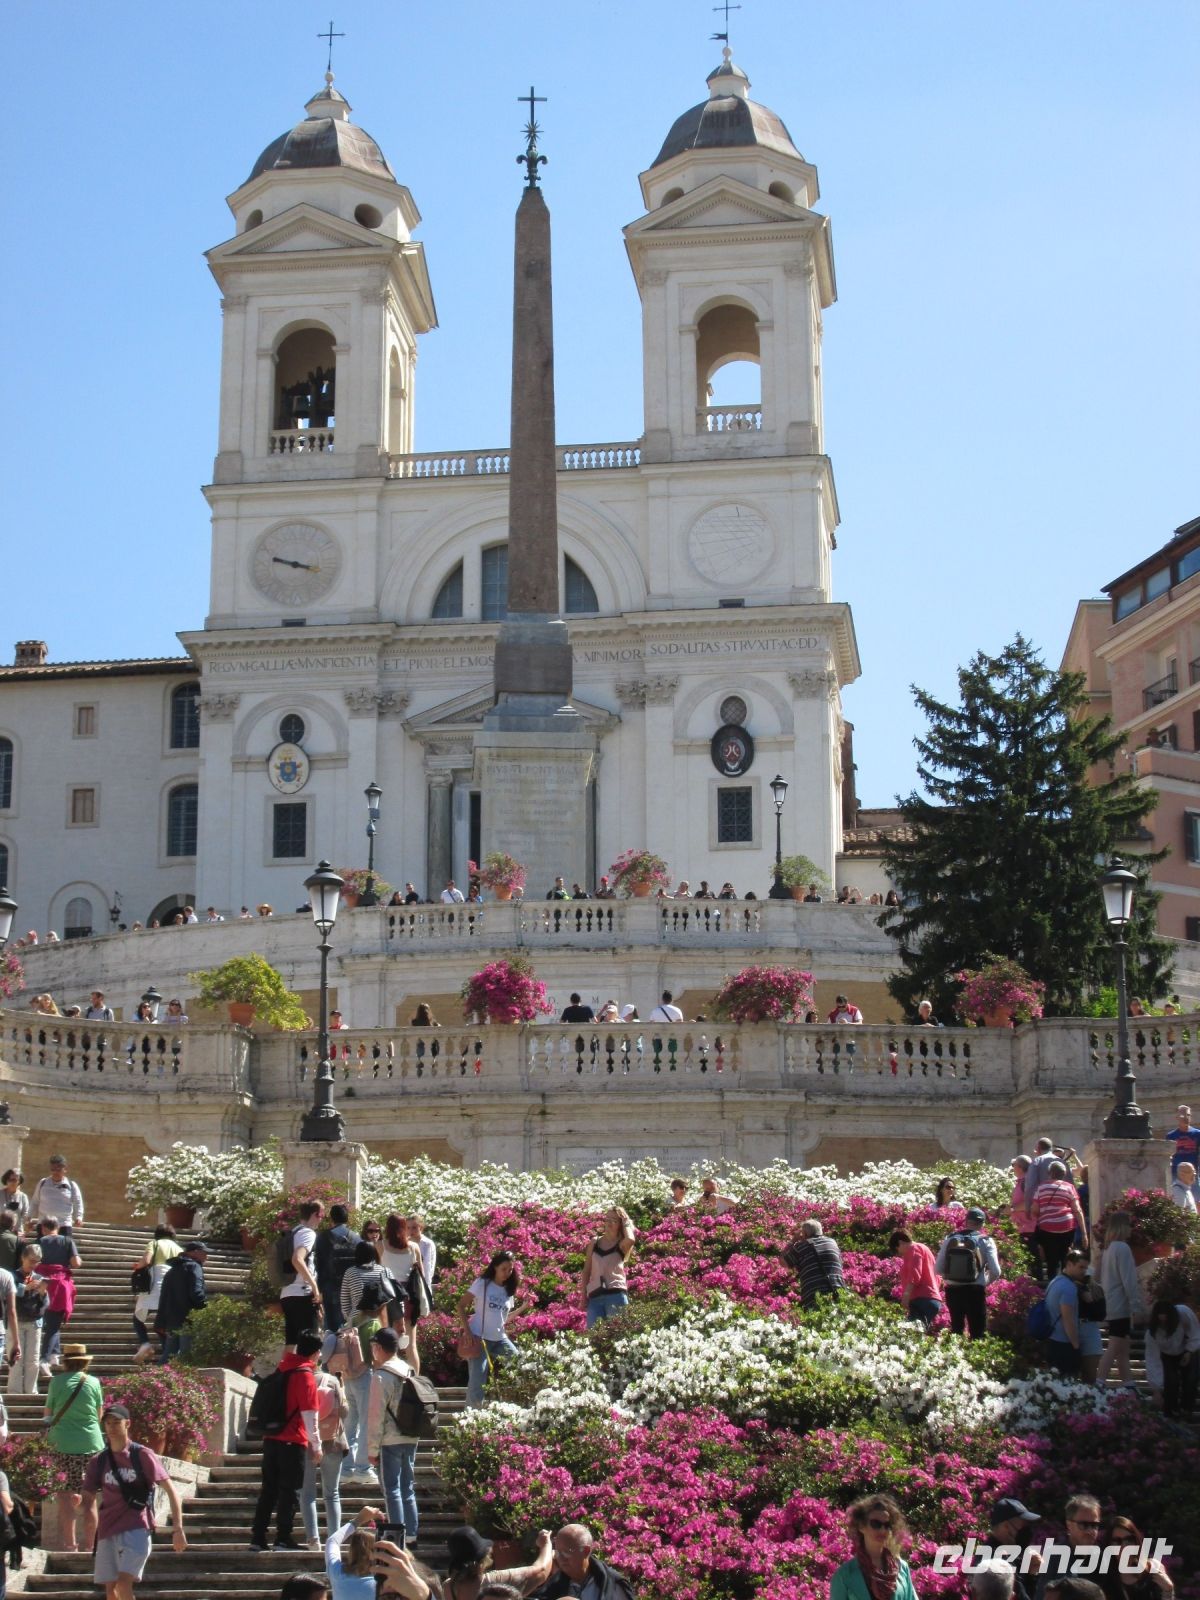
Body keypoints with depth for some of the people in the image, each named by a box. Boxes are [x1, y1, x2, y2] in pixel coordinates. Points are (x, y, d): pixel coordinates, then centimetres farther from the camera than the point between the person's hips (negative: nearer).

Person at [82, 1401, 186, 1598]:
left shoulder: (142, 1455, -2)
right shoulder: (98, 1462, 9)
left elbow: (170, 1490, -2)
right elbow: (89, 1498, 16)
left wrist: (178, 1529, -9)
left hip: (136, 1529, -4)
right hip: (107, 1531, 4)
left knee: (124, 1583, -18)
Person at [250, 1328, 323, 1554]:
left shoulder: (283, 1368, 10)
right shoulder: (306, 1376, -11)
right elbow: (310, 1415, -13)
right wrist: (316, 1446, -6)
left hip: (271, 1439, 7)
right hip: (292, 1442, -7)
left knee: (269, 1490, 11)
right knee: (290, 1491, 1)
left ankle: (258, 1538, 9)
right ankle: (283, 1538, 0)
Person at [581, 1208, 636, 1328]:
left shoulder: (622, 1245, 8)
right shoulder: (594, 1243, 18)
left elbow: (630, 1239, -17)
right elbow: (586, 1271, 17)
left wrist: (626, 1223, 1)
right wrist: (583, 1296, 9)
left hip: (616, 1294, -3)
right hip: (595, 1296, 3)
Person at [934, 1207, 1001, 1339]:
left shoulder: (949, 1239, 2)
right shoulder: (985, 1241, -5)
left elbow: (938, 1269, 0)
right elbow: (995, 1272, -10)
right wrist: (985, 1282, 9)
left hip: (952, 1290, 3)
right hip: (975, 1291, -3)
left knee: (956, 1329, 17)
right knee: (977, 1332, 3)